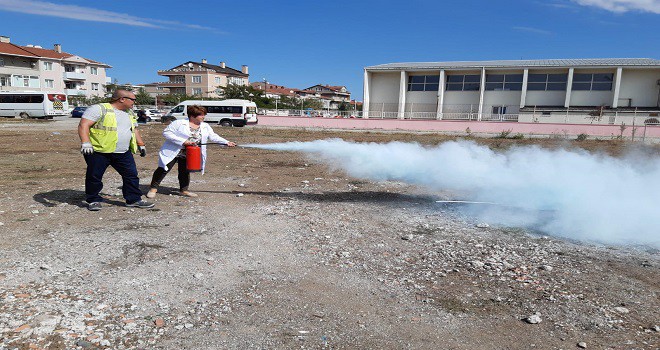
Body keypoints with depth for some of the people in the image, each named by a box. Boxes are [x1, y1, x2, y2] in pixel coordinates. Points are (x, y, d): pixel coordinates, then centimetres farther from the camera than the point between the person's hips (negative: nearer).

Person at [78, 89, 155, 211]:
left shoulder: (130, 113, 16)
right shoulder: (99, 109, -9)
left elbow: (134, 129, 28)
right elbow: (83, 125, -15)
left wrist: (141, 144, 23)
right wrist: (86, 143, -26)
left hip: (124, 153, 6)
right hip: (99, 151, -6)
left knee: (131, 175, 4)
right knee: (94, 177, 4)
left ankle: (134, 199, 14)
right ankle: (93, 200, 20)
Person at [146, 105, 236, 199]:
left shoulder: (205, 127, 3)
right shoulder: (179, 123, -12)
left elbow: (213, 136, 0)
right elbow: (166, 132, -16)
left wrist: (226, 142, -15)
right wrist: (183, 141, -24)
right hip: (172, 152, -4)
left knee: (185, 172, 13)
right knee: (164, 170, 1)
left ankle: (184, 190, 29)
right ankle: (153, 188, 14)